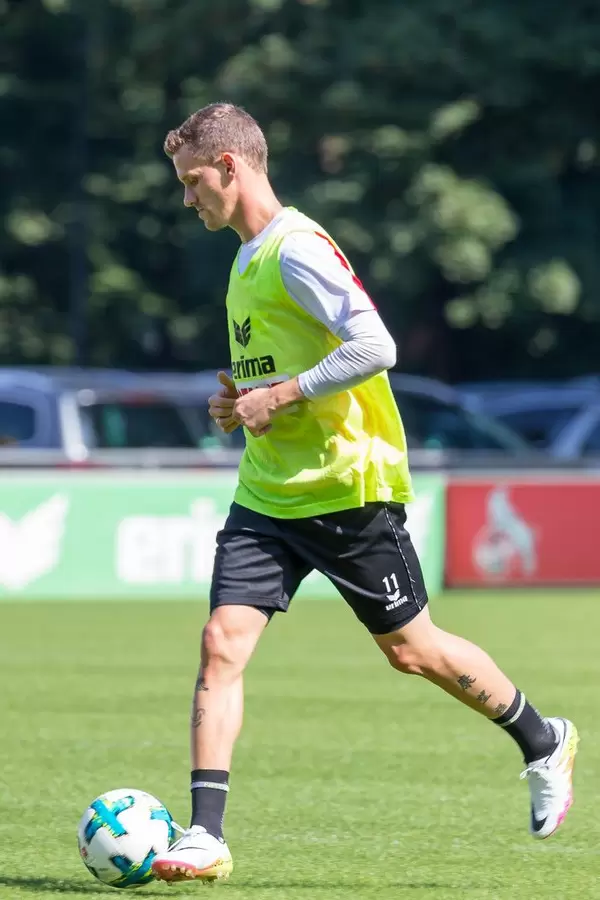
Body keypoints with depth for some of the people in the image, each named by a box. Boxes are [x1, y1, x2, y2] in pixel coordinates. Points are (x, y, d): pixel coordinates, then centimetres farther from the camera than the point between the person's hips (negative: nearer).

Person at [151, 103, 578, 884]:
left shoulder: (297, 249, -16)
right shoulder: (249, 257, 14)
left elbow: (373, 347, -25)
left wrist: (279, 397, -21)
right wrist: (243, 401, 8)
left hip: (348, 489, -8)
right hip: (268, 493, 8)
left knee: (411, 650, 5)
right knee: (221, 643, -7)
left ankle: (544, 744, 28)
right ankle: (206, 835, -10)